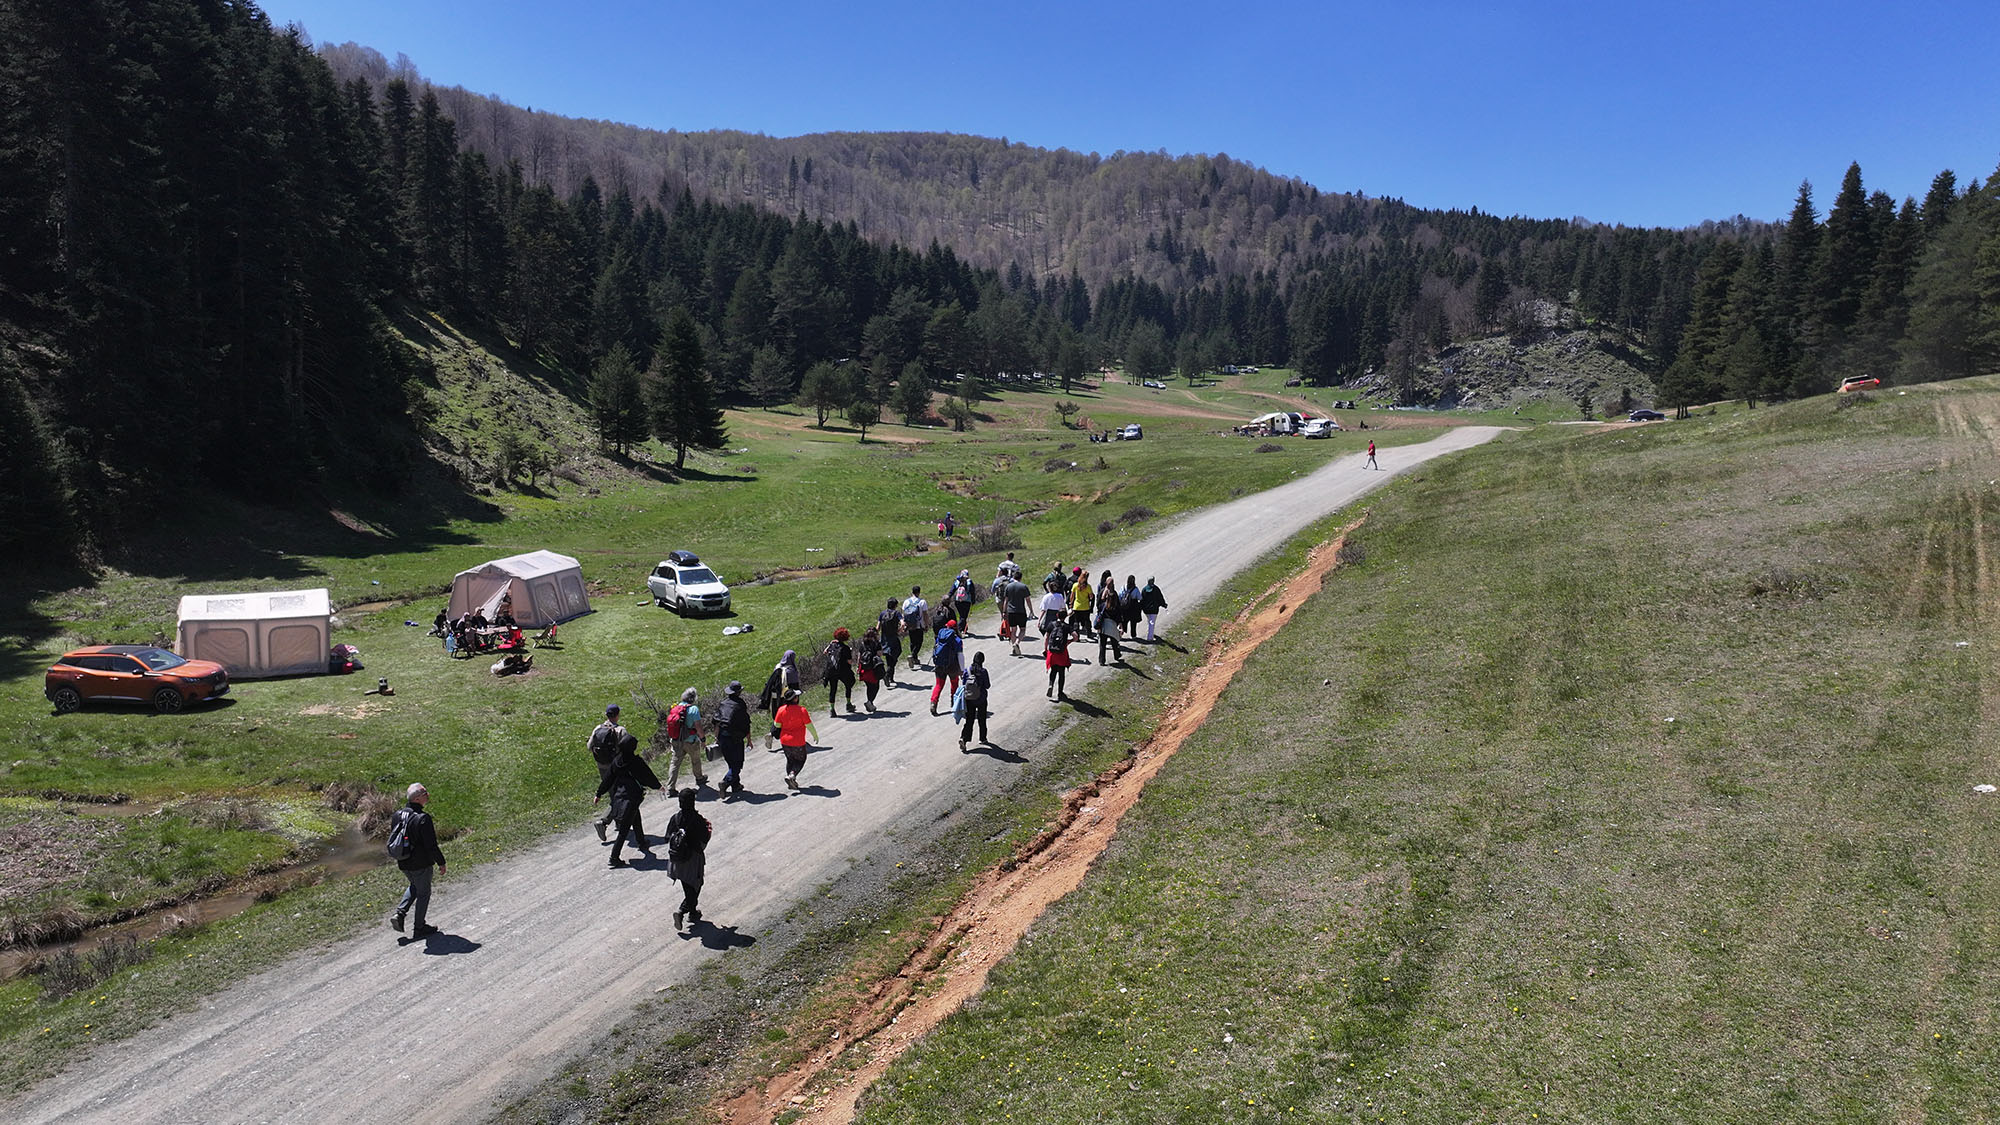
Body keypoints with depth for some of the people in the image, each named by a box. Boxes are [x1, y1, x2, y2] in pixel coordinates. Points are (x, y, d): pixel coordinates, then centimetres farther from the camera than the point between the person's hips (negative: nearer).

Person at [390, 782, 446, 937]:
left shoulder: (398, 814, -2)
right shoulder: (423, 818, -26)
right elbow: (431, 846, -23)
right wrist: (441, 862, -10)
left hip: (403, 864, 7)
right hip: (421, 865, -7)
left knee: (414, 886, 31)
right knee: (423, 893, 11)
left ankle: (399, 913, 16)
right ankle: (419, 928, 21)